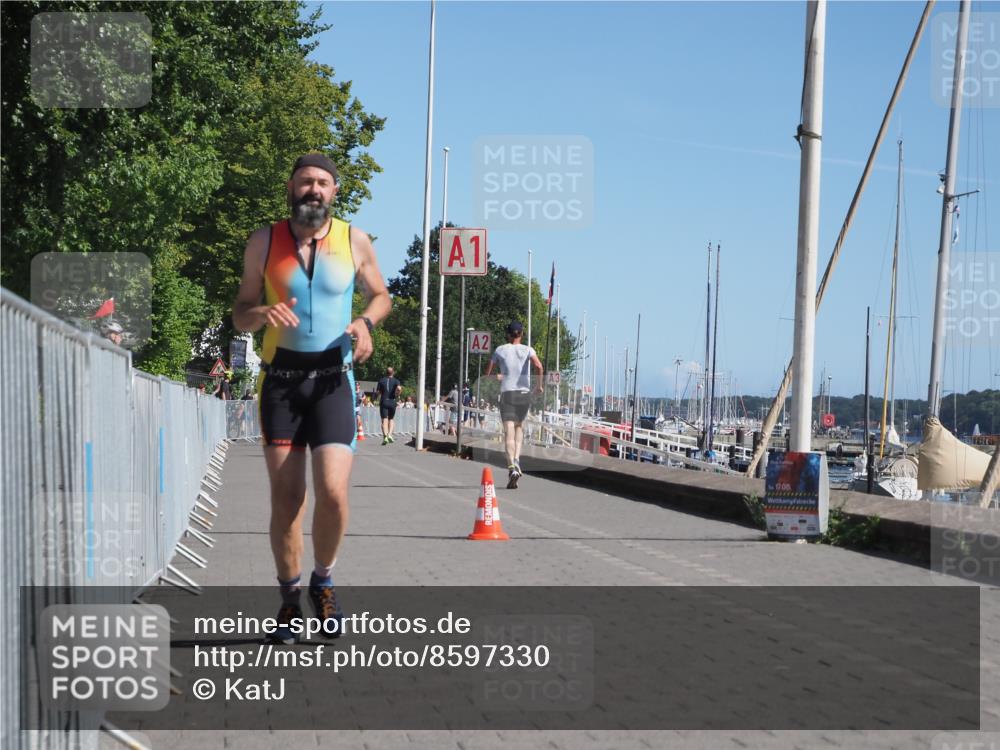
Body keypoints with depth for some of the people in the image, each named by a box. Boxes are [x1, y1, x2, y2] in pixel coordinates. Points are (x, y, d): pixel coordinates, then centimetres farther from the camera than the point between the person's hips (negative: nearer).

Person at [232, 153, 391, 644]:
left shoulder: (354, 241, 2)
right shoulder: (263, 243, 3)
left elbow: (380, 295, 16)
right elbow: (240, 313, 9)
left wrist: (366, 322, -6)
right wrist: (263, 313, -15)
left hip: (332, 381, -1)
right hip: (280, 381, 1)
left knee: (333, 493, -13)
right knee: (286, 498, 0)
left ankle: (323, 582, 13)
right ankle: (290, 598, 17)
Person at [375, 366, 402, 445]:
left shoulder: (381, 381, 6)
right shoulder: (396, 381, 2)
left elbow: (377, 392, 2)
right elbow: (399, 388, -19)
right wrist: (397, 395, -3)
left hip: (383, 402, 0)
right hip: (392, 402, 0)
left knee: (384, 420, -4)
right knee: (391, 419, 17)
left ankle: (385, 436, -21)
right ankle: (389, 435, 0)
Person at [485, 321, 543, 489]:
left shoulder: (500, 350, 6)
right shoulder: (527, 350, 4)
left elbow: (488, 373, 9)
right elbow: (538, 365, -14)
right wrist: (539, 385, -2)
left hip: (507, 393, -2)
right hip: (524, 393, 2)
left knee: (509, 432, -9)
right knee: (519, 426, 22)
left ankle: (512, 467, -25)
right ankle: (517, 459, 5)